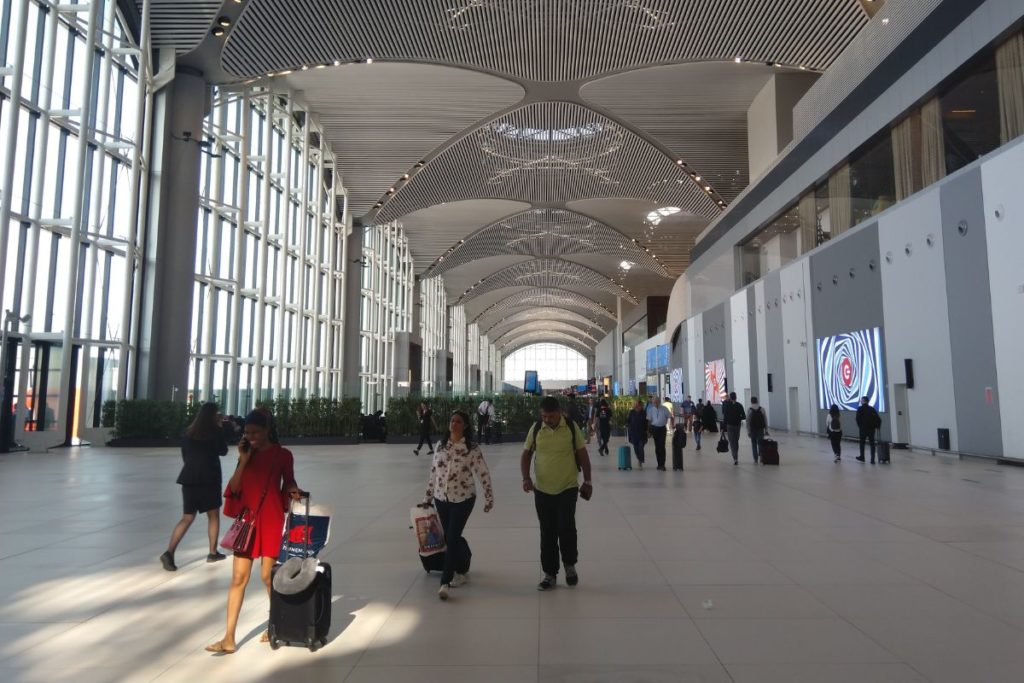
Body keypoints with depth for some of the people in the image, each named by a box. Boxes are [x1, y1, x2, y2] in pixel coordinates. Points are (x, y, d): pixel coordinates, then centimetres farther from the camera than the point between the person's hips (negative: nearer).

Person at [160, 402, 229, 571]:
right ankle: (213, 553, 18)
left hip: (189, 477, 4)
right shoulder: (215, 431, -6)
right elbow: (223, 451, 5)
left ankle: (169, 552, -8)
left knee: (187, 518, 8)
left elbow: (184, 455, 14)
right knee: (213, 515, 13)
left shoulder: (189, 432, 8)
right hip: (209, 478, -4)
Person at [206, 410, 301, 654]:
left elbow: (288, 482, 9)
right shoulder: (246, 454, 7)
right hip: (247, 520, 3)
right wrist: (243, 460, -9)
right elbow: (234, 488, 0)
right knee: (238, 578, 2)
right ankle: (229, 639, 7)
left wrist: (293, 491, -13)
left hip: (271, 521, -3)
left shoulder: (282, 455, -3)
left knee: (268, 576, 4)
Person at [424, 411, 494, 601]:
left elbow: (484, 474, -5)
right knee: (450, 538, 14)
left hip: (463, 499, -4)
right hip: (441, 498, 5)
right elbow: (433, 471, 10)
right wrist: (428, 496, 12)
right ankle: (461, 571, 37)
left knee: (452, 539, -9)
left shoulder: (472, 448, -9)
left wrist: (489, 498, -5)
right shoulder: (441, 445, 3)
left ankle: (445, 582, -4)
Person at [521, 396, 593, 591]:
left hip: (568, 487, -2)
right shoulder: (536, 429, -1)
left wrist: (587, 481, 0)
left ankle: (570, 564, 16)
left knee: (566, 527, -12)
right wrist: (526, 477, -8)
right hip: (542, 489, 2)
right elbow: (526, 454, 6)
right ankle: (549, 573, 21)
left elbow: (582, 454, 2)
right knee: (547, 533, 8)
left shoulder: (571, 427, -6)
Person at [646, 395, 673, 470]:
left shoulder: (664, 409, -7)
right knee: (657, 447, 8)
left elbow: (671, 417, 1)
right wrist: (649, 431, 1)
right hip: (654, 428, 2)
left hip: (662, 428, -2)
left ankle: (662, 465, -6)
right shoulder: (651, 410, -1)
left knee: (662, 446, -8)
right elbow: (649, 420, 3)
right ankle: (659, 464, 19)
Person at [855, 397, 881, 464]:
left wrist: (859, 426, 3)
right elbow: (878, 419, 6)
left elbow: (858, 419, -10)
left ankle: (862, 457, 21)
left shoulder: (860, 409, -4)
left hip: (863, 428, -4)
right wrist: (877, 426, 14)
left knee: (862, 443, 13)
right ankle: (872, 459, 2)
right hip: (872, 428, 4)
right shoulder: (872, 408, 9)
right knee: (872, 444, 6)